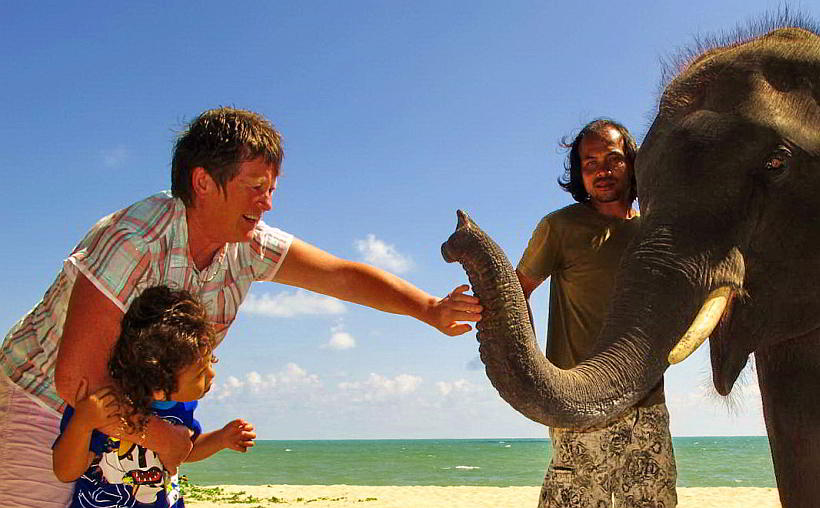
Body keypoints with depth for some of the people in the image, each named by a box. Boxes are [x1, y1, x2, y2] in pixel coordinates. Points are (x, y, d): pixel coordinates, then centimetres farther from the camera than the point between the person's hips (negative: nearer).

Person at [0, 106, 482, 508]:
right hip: (42, 400, -6)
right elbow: (75, 377, -33)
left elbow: (344, 275, -7)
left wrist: (430, 308, -18)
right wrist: (164, 439, -24)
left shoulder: (249, 246, -10)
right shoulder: (135, 241, -32)